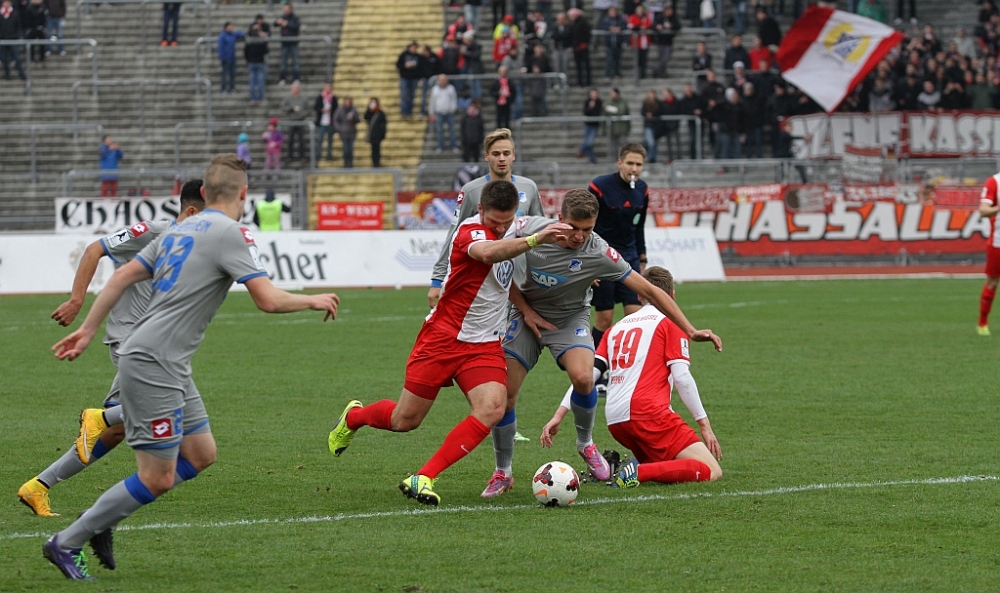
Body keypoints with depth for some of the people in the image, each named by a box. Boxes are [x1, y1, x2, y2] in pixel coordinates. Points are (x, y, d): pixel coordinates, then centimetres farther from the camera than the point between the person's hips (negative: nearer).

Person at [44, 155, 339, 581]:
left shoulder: (181, 230, 15)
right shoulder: (230, 233, -11)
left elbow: (123, 276, 13)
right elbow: (268, 300, -15)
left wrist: (87, 330, 18)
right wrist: (312, 301, 3)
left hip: (169, 368, 10)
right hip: (153, 365, -10)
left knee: (201, 455, 14)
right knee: (157, 478, -6)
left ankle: (101, 521, 16)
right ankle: (66, 543, 1)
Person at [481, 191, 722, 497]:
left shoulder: (599, 253, -24)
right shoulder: (528, 230, -21)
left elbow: (649, 290, -19)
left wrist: (691, 330, -23)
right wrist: (525, 310, -8)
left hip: (570, 319, -1)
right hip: (528, 314, 1)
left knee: (582, 377, -29)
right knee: (504, 393, -11)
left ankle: (585, 443, 1)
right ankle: (503, 473, 10)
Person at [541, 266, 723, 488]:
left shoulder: (618, 327, 22)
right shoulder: (670, 322, 6)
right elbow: (681, 377, -4)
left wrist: (558, 416, 10)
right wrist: (704, 424, -1)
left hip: (615, 422, 7)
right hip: (648, 412, -7)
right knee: (711, 472, -7)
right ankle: (639, 472, -26)